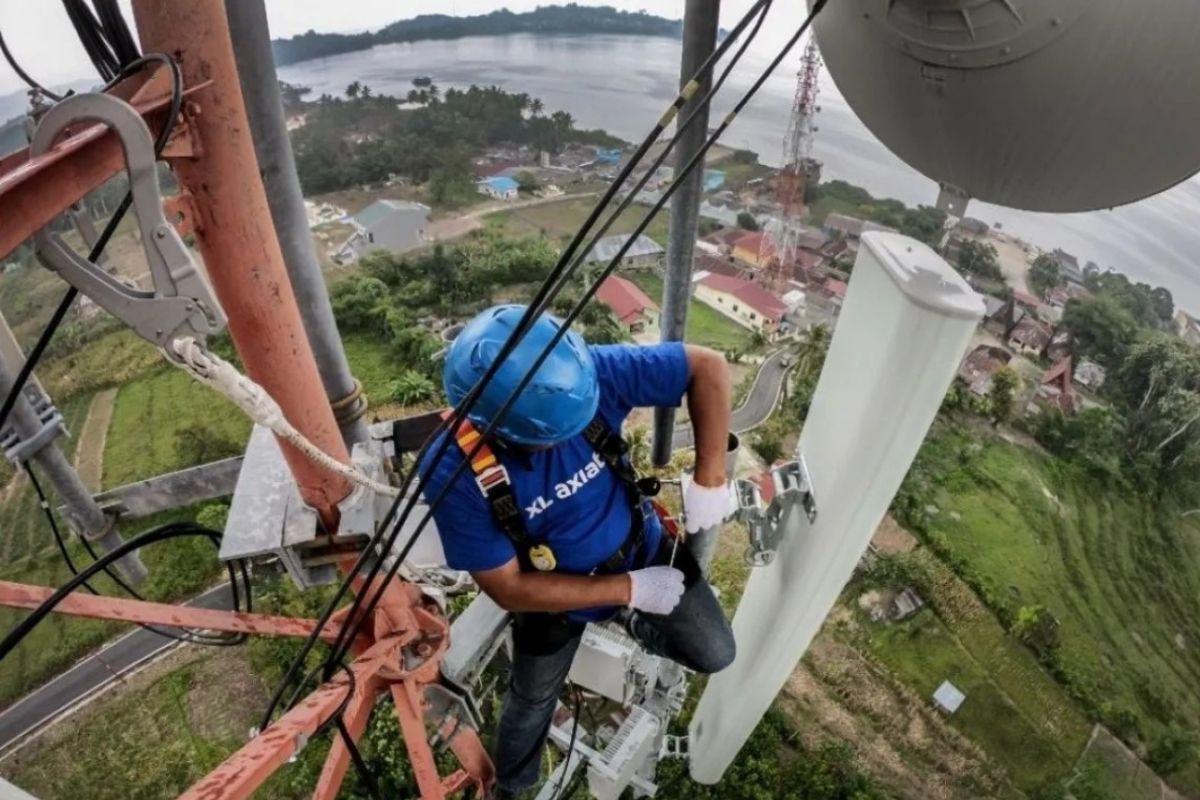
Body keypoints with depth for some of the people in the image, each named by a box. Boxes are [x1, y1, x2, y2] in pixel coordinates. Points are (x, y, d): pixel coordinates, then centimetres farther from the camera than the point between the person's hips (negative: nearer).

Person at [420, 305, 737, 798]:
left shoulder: (589, 374, -34)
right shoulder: (454, 473, -35)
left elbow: (709, 366, -24)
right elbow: (509, 588, -26)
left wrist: (709, 477, -29)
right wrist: (629, 589, -25)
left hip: (643, 549, 2)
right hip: (556, 590, -1)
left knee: (716, 656, 10)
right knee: (532, 702, 24)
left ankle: (641, 628, 43)